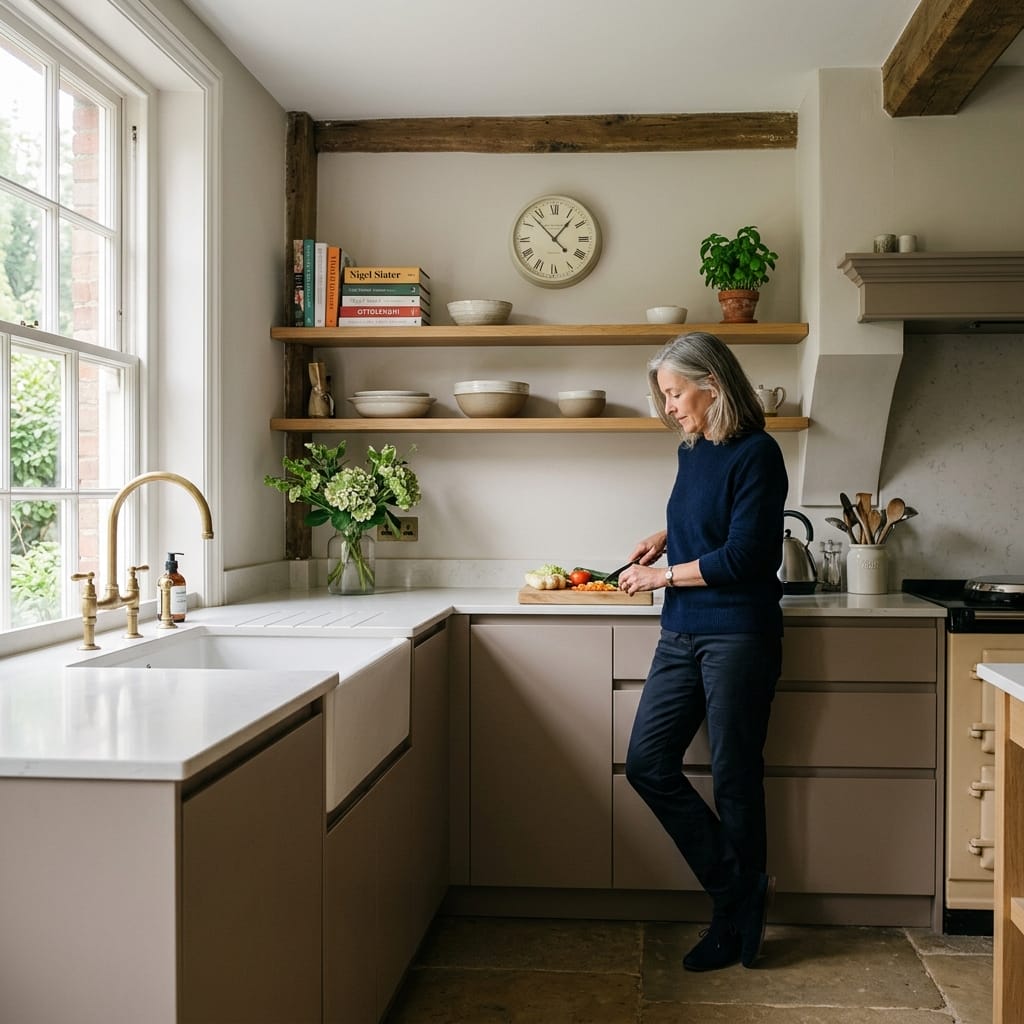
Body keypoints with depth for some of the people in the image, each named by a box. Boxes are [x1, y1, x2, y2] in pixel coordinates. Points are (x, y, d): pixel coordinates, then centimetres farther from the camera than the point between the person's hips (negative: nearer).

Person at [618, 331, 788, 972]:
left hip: (739, 636, -8)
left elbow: (741, 556, -17)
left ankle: (738, 919, 20)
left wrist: (663, 575, -8)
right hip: (683, 633, 8)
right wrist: (666, 538, 11)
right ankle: (740, 887, 17)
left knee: (735, 778, 2)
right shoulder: (693, 452, 12)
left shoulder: (756, 453, -12)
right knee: (648, 763, 3)